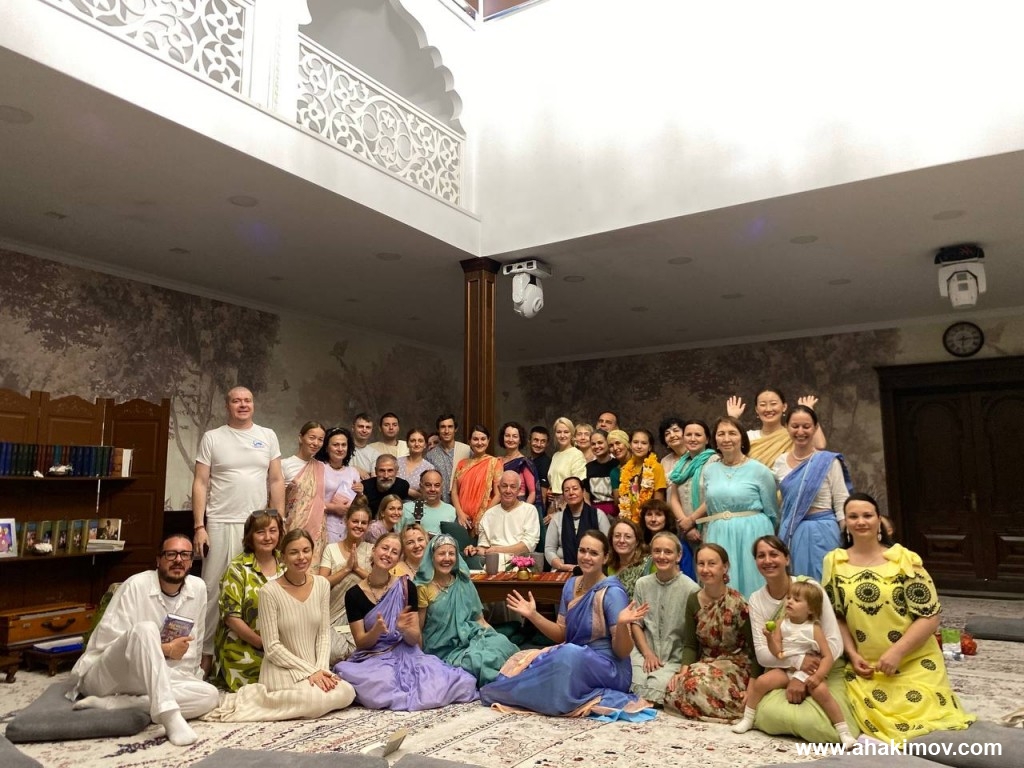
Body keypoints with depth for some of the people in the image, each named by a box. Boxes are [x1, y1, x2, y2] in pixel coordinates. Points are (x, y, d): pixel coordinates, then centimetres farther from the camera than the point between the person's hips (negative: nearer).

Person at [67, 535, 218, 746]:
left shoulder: (198, 588, 1)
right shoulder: (136, 585, -13)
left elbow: (193, 642, 14)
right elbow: (105, 641, -18)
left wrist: (189, 677, 11)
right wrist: (165, 649, -19)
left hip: (155, 678, 5)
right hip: (104, 675, -5)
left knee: (209, 695, -20)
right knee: (145, 629, -34)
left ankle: (110, 704, -22)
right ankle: (169, 715, -43)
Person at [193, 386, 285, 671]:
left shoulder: (268, 436, 7)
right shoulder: (212, 438, 2)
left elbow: (276, 482, 7)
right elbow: (200, 483, 0)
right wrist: (199, 527, -7)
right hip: (220, 524, -1)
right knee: (214, 589, 4)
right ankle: (206, 652, 15)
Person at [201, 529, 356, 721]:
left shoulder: (322, 584, 2)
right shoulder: (270, 591, -13)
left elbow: (324, 633, 5)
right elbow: (272, 648, -11)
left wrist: (321, 669, -10)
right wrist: (310, 671, -15)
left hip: (316, 668, 6)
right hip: (282, 668, -6)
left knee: (346, 693, -22)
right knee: (317, 699, -33)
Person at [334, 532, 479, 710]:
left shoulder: (406, 588, -3)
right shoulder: (354, 594, -5)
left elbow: (414, 639, -4)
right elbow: (361, 643, -5)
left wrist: (404, 629, -27)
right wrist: (377, 630, -26)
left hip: (405, 655, 1)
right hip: (372, 659, -1)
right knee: (383, 685, -38)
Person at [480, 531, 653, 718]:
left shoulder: (612, 593, -15)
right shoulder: (571, 585, 6)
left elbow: (622, 651, -15)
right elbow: (561, 634, 11)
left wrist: (621, 624, -35)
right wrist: (532, 615, 0)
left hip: (609, 669, -7)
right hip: (573, 661, 7)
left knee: (568, 656, -37)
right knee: (522, 662, -16)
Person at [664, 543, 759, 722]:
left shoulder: (738, 604, -14)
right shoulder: (693, 600, 1)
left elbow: (754, 649, -11)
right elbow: (690, 645, 3)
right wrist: (684, 670, -15)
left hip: (735, 666, -4)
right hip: (705, 665, 5)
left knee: (697, 682, -33)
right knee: (674, 688, -23)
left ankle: (738, 706, -6)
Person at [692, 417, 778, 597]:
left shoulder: (759, 470, -3)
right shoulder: (709, 470, 8)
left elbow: (771, 512, 6)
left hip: (751, 537, -3)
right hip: (718, 538, 3)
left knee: (751, 590, 1)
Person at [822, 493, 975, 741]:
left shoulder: (904, 559, -7)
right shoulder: (834, 562, 1)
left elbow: (931, 616, -8)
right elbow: (836, 617, 7)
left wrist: (897, 651, -16)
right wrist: (852, 655, -5)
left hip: (914, 661, -1)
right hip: (864, 666, 2)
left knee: (925, 714, -13)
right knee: (876, 716, -16)